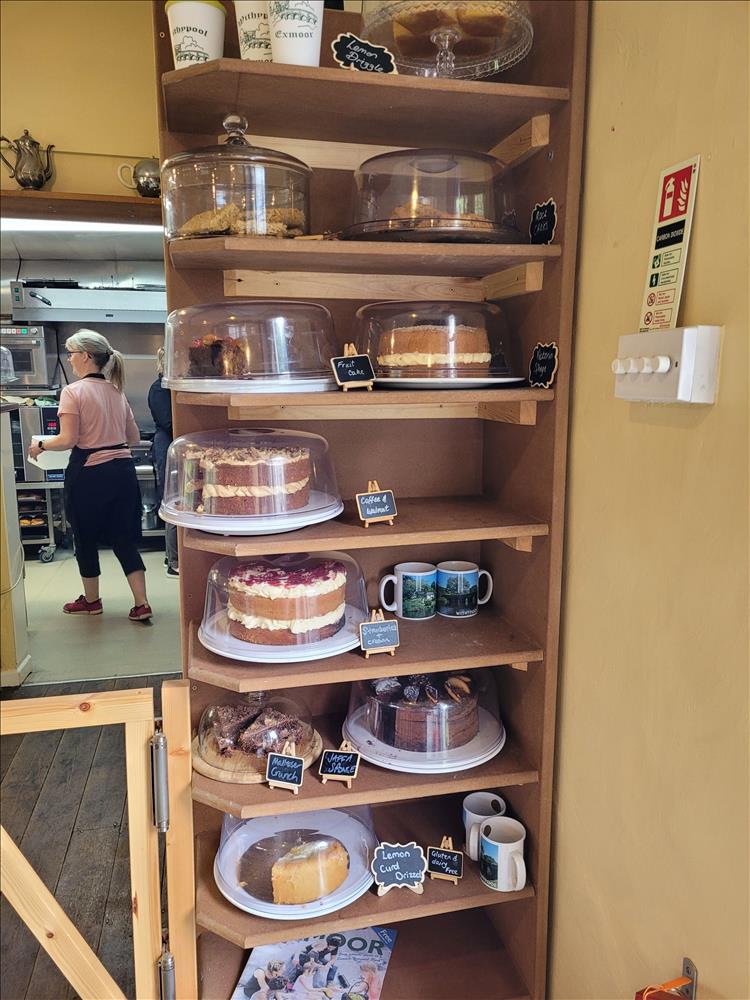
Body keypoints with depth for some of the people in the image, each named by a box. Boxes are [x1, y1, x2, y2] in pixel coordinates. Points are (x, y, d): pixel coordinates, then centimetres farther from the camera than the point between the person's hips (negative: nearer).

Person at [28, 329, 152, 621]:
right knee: (124, 539, 9)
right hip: (123, 469, 6)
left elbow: (67, 440, -14)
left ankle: (91, 600, 28)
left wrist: (40, 446, 3)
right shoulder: (116, 391, 9)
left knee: (86, 539, 13)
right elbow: (134, 437, 14)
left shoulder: (73, 391, -10)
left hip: (89, 473, -6)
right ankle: (141, 604, 5)